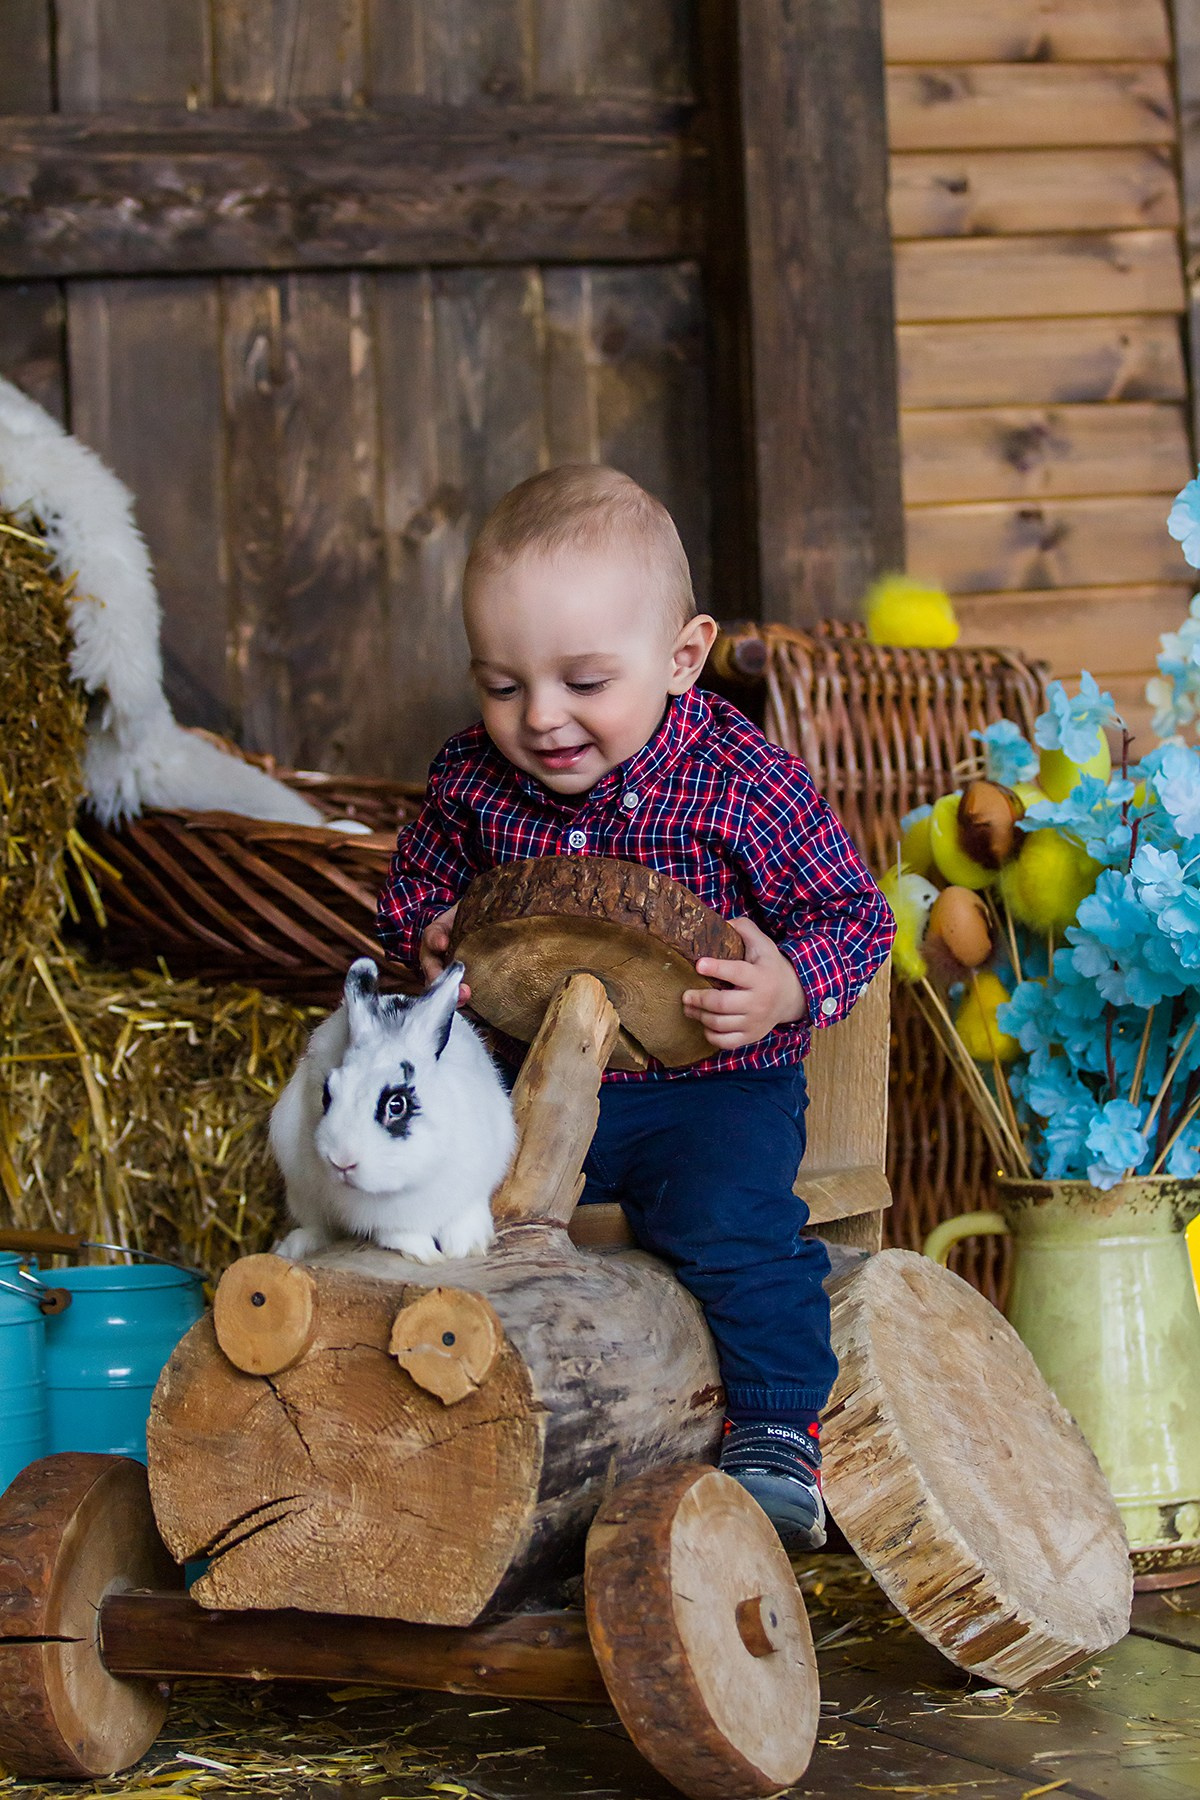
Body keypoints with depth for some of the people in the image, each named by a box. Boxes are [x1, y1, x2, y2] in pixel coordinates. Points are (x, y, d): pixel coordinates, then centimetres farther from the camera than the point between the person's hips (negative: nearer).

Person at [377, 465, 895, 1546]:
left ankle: (777, 1427, -8)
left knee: (726, 1220, -29)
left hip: (713, 1083, -4)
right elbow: (418, 879, 18)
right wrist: (427, 931, -5)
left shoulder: (744, 787, -15)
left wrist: (790, 987, -27)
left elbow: (854, 915, -7)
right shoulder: (473, 779, -1)